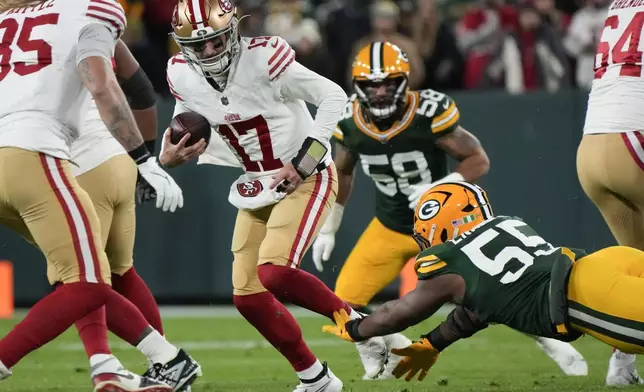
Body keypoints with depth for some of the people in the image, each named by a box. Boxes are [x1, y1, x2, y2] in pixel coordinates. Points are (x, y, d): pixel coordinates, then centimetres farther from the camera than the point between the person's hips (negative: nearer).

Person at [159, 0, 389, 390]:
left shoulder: (261, 59, -24)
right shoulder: (183, 76, -6)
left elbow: (333, 96, -17)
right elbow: (187, 130, 12)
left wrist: (303, 162, -21)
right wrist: (172, 155, -12)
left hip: (307, 179, -7)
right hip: (259, 188, 7)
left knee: (274, 273, -26)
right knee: (248, 297, 3)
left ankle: (356, 323, -4)